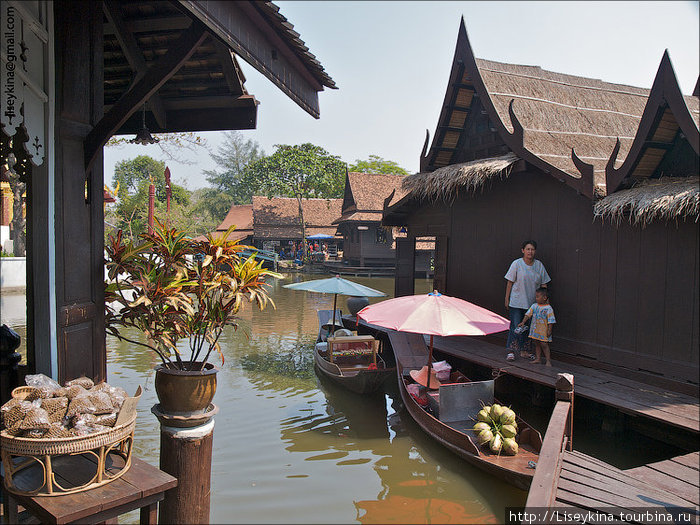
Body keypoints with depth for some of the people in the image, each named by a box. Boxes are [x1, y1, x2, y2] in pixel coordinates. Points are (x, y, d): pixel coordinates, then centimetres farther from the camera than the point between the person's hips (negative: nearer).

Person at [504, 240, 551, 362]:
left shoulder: (539, 265, 3)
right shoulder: (516, 264, -7)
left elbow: (543, 284, 9)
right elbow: (510, 283, -4)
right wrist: (507, 299, -4)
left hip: (532, 302, 4)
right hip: (516, 302, -4)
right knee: (516, 326, -5)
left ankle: (524, 351, 23)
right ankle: (510, 351, 7)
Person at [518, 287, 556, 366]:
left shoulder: (548, 308, -13)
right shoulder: (534, 306, 3)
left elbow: (550, 321, -11)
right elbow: (528, 314, 4)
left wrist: (549, 330, -13)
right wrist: (523, 322, -6)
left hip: (544, 331, -6)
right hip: (535, 329, 6)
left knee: (544, 344, -5)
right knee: (537, 344, 13)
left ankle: (548, 360, 5)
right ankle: (538, 358, 22)